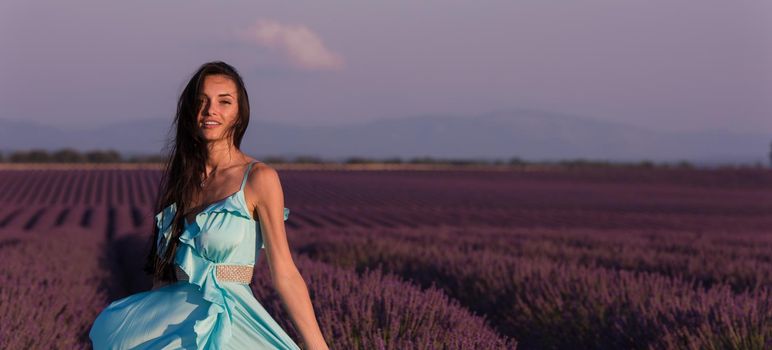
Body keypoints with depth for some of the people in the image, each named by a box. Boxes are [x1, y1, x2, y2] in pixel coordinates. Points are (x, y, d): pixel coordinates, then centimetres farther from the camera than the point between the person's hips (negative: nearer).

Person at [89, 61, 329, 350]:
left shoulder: (259, 178, -8)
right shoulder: (178, 175, 8)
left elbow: (284, 274, -10)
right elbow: (165, 266, 13)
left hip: (227, 323, -5)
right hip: (172, 319, 5)